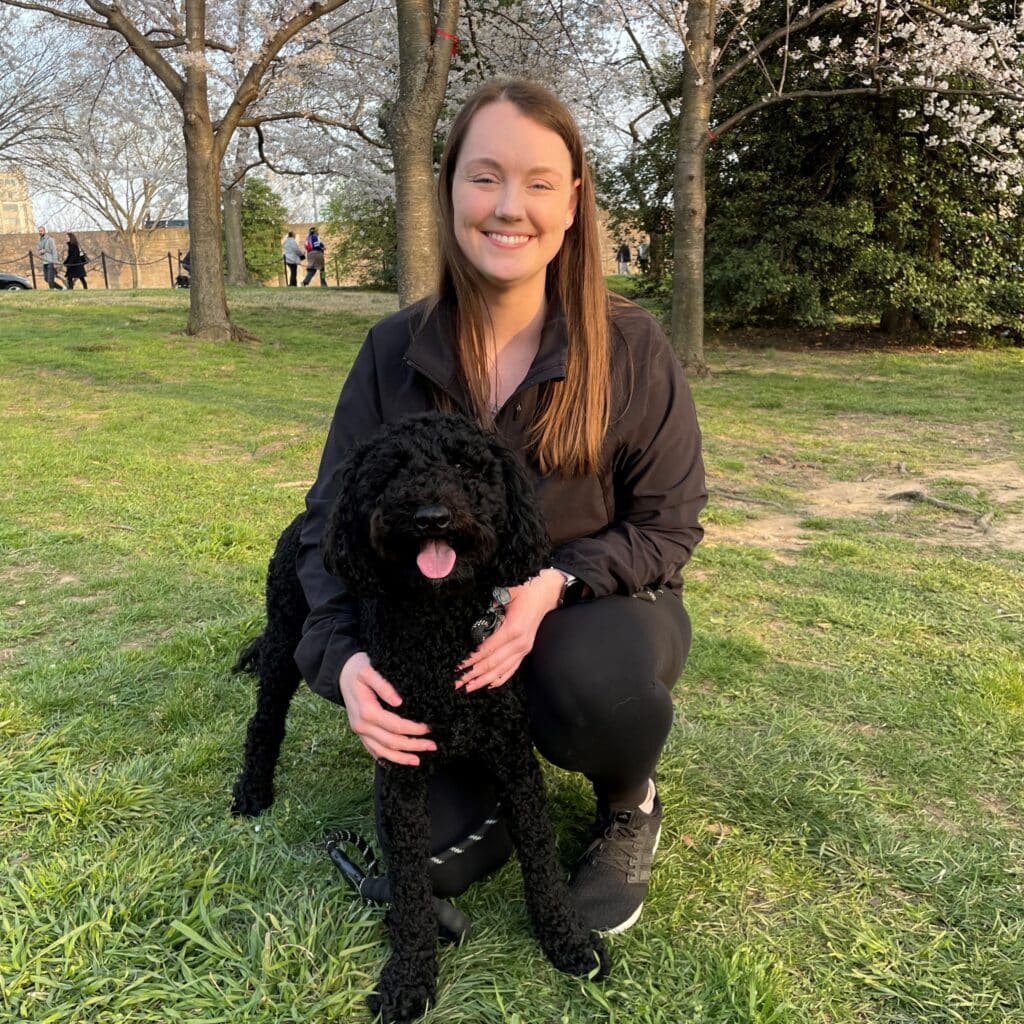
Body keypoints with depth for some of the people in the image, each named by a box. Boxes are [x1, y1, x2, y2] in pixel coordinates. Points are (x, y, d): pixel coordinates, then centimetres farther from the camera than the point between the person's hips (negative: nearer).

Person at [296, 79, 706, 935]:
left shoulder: (630, 348, -14)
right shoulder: (397, 350, -8)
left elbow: (668, 524, -9)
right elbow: (331, 517, -5)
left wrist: (555, 584, -28)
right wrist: (344, 657, -23)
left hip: (597, 609, -1)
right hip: (446, 631, 2)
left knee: (593, 674, -37)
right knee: (438, 856, -14)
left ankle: (630, 806, 0)